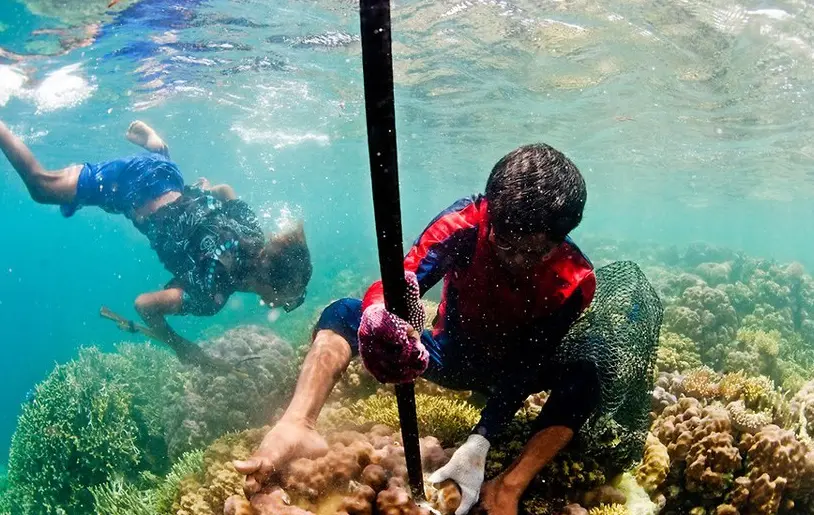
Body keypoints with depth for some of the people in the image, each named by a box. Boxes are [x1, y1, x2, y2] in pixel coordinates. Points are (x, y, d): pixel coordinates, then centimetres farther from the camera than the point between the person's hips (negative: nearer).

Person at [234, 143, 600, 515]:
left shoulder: (573, 281, -26)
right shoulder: (464, 223, -27)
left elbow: (525, 366, -27)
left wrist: (478, 445, -38)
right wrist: (388, 318, -63)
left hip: (506, 370, 0)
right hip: (445, 355, 0)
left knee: (584, 381, -30)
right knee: (343, 313, -23)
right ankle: (297, 424, -46)